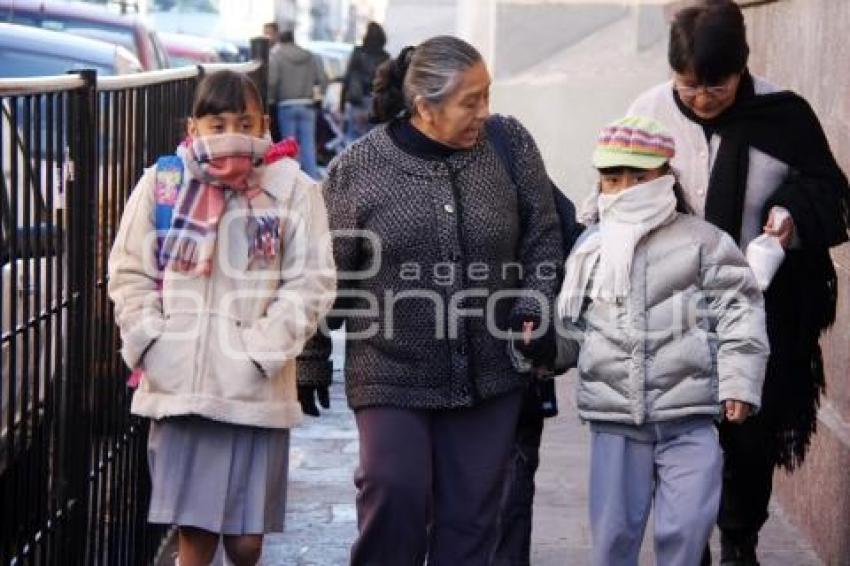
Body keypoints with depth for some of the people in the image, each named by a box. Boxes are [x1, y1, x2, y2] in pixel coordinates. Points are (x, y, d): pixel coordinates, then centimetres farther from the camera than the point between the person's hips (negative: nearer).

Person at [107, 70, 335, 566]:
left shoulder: (293, 189, 0)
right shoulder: (162, 184, 5)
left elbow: (312, 282, -3)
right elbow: (130, 273, 9)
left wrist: (262, 348, -11)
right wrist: (150, 343, -3)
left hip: (256, 390, -1)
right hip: (178, 385, 1)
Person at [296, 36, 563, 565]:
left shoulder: (510, 144, 1)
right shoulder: (358, 168, -5)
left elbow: (543, 235, 9)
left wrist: (532, 305, -6)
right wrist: (311, 363, 7)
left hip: (490, 377, 2)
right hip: (392, 376, -2)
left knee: (471, 511, 7)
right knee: (395, 492, -12)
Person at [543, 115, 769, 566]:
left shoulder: (701, 240, 1)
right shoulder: (590, 248, 10)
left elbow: (739, 310, 0)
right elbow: (570, 325, 16)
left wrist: (739, 382, -7)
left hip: (688, 418, -2)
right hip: (613, 418, 2)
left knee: (687, 525, -3)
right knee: (613, 528, 7)